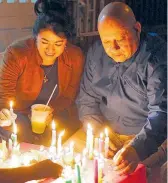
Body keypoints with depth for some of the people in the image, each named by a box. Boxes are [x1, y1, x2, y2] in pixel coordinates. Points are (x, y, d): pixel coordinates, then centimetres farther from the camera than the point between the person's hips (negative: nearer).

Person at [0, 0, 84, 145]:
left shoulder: (75, 57, -12)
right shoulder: (16, 53, -22)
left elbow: (69, 95, -2)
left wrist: (51, 112, -20)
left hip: (55, 111, 3)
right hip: (18, 113, -2)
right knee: (20, 132, -29)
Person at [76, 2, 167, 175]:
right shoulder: (96, 52, -1)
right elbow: (86, 100, 6)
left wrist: (137, 149, -44)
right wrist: (97, 134, -9)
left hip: (148, 137, -5)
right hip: (105, 130, 5)